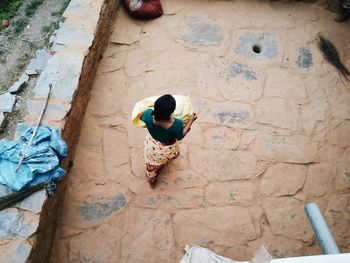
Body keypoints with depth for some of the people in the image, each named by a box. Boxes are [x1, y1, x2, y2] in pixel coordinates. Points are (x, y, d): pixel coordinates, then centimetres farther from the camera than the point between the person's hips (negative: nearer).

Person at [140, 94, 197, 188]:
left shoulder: (148, 115, -34)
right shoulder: (177, 124, -40)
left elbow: (141, 118, -8)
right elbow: (180, 137, -18)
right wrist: (191, 120, -11)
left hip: (152, 147, 1)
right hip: (168, 151, -1)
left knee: (152, 166, 32)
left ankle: (151, 181, 61)